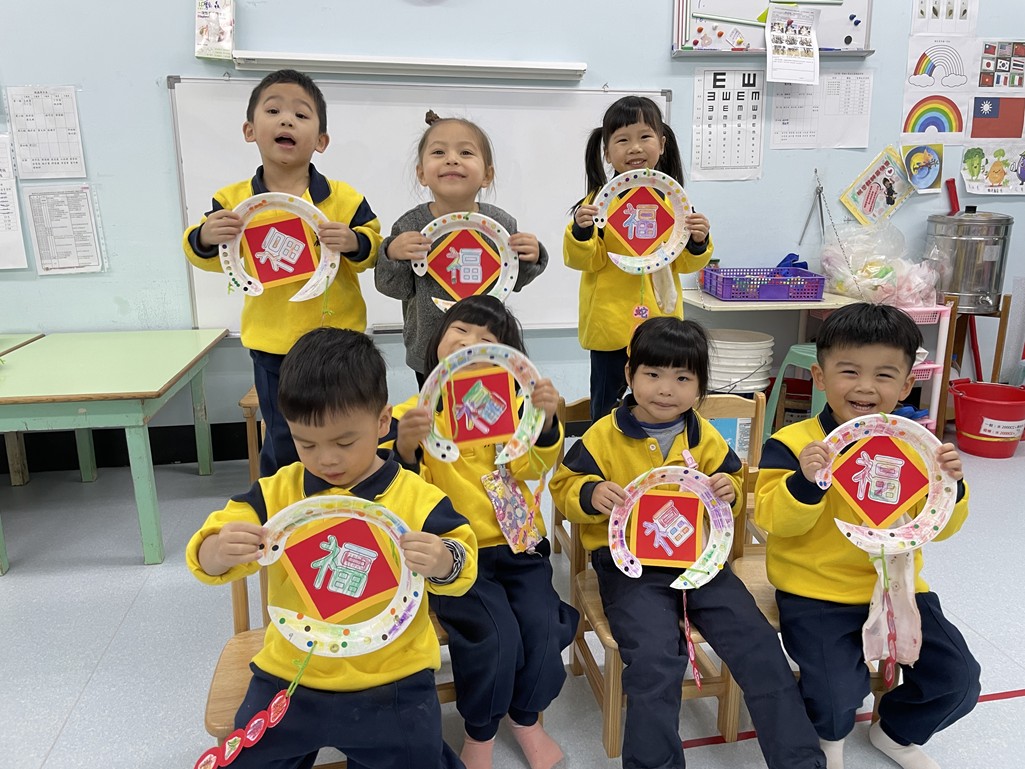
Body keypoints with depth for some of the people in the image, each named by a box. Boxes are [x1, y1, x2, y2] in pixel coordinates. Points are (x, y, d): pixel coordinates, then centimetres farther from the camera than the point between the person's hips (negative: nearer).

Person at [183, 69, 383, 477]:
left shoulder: (344, 198, -8)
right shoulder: (233, 200, -4)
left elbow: (376, 249, -2)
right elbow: (214, 259, 6)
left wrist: (353, 242, -22)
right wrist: (204, 237, -16)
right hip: (272, 345, 1)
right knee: (283, 443, 12)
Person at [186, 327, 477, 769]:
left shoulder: (415, 497, -13)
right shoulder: (276, 493, -6)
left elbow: (460, 570, -11)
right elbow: (206, 562, -7)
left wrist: (442, 563, -35)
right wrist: (219, 552, -31)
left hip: (391, 685, -2)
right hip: (288, 678, 2)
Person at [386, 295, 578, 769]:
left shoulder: (511, 405, 6)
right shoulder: (413, 414, -1)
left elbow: (532, 467, -10)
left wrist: (546, 419, -30)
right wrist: (405, 450, -32)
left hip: (518, 545, 3)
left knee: (544, 624, -17)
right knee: (495, 633, -22)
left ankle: (525, 716, 14)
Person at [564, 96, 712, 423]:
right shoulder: (599, 200, -5)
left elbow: (685, 262, 7)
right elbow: (584, 261, -7)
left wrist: (698, 242, -13)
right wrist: (581, 231, -24)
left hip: (659, 321, 3)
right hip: (611, 323, -2)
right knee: (606, 409, 10)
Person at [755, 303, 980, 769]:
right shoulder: (794, 443, -15)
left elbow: (939, 528, 4)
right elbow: (775, 521, -18)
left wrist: (949, 486, -16)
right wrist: (805, 482, -35)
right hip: (817, 592, -4)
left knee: (957, 678, 2)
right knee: (837, 692, -16)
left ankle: (897, 731, 35)